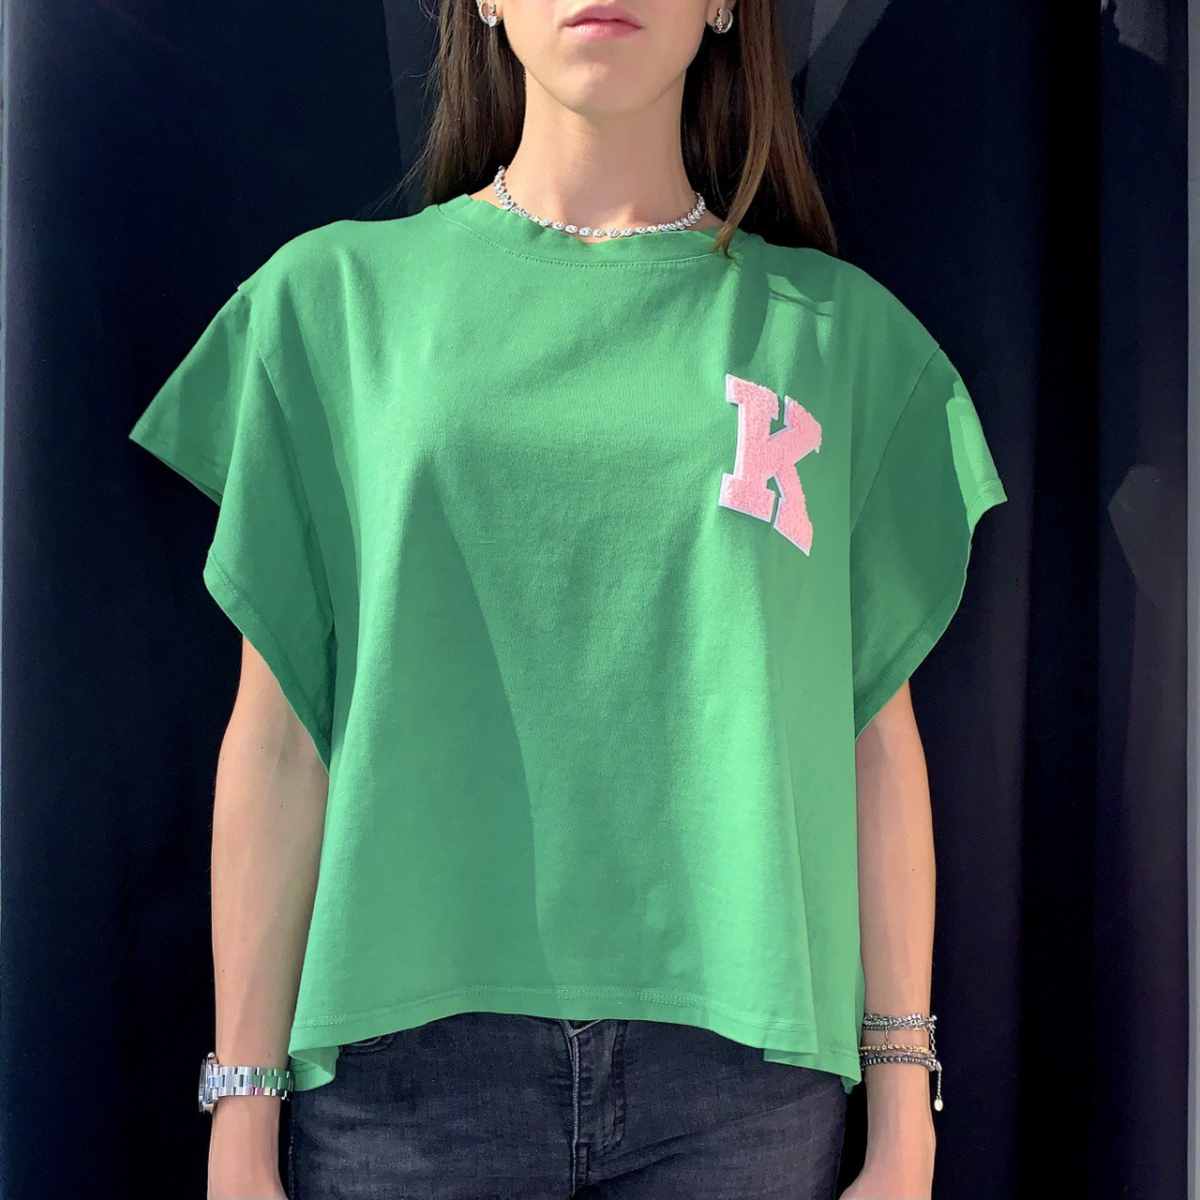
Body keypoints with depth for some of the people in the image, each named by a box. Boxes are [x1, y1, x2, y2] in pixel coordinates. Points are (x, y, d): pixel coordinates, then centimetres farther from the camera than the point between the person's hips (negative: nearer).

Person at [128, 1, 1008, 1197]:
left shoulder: (836, 327, 5)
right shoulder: (336, 293, 3)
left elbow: (875, 739, 4)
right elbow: (277, 736, 1)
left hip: (742, 1055, 1)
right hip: (409, 1048, 0)